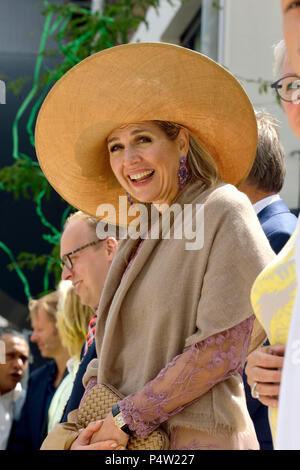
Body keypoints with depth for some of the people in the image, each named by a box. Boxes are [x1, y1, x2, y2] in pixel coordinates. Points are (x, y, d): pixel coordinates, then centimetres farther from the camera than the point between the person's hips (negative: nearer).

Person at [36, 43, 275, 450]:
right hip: (128, 442, 6)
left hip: (196, 437, -6)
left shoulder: (223, 211, -8)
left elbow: (223, 348, -15)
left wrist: (128, 417, -12)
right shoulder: (139, 239, 13)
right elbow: (111, 356, 13)